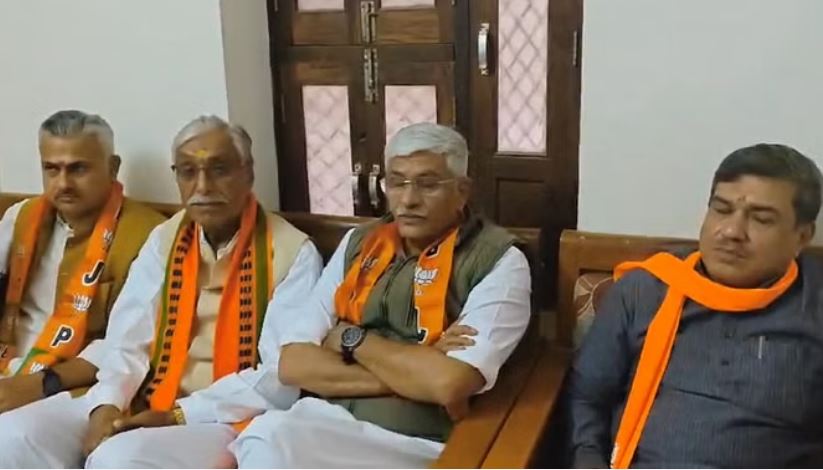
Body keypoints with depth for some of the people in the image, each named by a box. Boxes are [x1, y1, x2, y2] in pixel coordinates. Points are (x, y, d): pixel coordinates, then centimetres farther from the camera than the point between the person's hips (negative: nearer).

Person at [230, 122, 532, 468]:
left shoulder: (498, 261, -2)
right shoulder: (358, 244, 12)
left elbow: (449, 383, -18)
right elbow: (293, 365, 3)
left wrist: (351, 339, -4)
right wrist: (413, 372, -9)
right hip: (324, 423, 4)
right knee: (268, 436, -30)